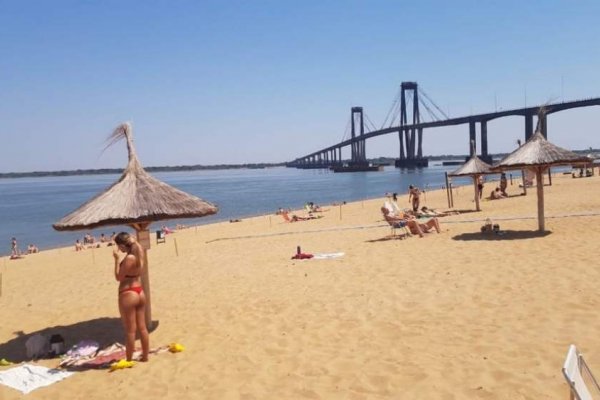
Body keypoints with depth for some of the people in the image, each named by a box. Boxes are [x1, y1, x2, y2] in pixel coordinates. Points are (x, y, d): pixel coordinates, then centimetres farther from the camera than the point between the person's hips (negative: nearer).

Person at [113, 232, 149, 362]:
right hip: (140, 293, 8)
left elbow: (119, 277, -15)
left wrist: (116, 259, -14)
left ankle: (129, 360, 11)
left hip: (128, 295, -8)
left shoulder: (129, 258, -21)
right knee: (142, 328, 14)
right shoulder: (139, 254, 2)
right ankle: (145, 356, 23)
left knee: (130, 331, 1)